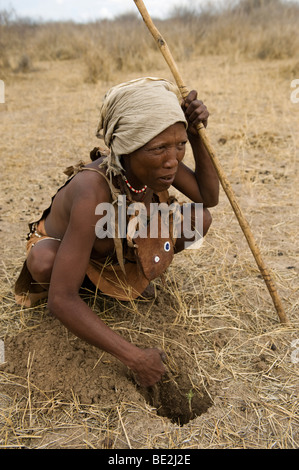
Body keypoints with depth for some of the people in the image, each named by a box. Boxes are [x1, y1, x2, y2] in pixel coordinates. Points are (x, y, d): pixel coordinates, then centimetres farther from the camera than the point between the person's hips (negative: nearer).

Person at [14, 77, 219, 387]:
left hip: (125, 249, 4)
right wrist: (134, 357, -41)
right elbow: (61, 301, -44)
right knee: (44, 262, -41)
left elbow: (208, 197, -10)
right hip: (61, 246, -4)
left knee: (200, 220, -12)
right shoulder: (94, 191, -44)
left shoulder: (154, 160, -26)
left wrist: (196, 137, -27)